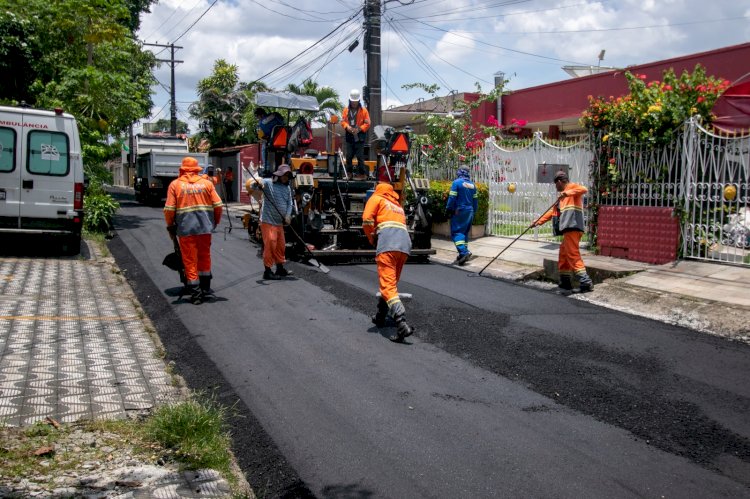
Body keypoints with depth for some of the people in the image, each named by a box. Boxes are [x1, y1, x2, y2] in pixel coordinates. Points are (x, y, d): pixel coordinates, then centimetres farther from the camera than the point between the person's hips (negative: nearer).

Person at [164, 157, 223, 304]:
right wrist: (215, 221, 15)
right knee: (204, 257, 18)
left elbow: (169, 209, -5)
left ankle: (196, 294, 8)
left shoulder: (175, 184, 1)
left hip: (185, 229, -2)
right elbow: (218, 205, 1)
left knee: (190, 261, 6)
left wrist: (170, 226, 9)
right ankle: (205, 289, 26)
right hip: (205, 227, 2)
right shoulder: (207, 183, 4)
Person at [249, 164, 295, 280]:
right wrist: (257, 183, -33)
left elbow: (289, 203, 12)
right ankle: (267, 271, 1)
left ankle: (280, 268, 31)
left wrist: (288, 215, -4)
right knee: (270, 245, -7)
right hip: (268, 221, -7)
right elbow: (252, 187, -10)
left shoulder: (287, 187, 10)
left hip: (280, 222, 7)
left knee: (281, 245, 16)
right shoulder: (268, 183, -8)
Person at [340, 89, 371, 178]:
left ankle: (362, 173, 1)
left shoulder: (364, 111, -1)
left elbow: (367, 123, -1)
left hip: (360, 137, -3)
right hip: (349, 136, 4)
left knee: (360, 156, -5)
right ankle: (349, 172, 16)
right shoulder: (346, 110, 9)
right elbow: (343, 121, 11)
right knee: (349, 156, 6)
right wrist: (347, 127, -9)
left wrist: (359, 129, -15)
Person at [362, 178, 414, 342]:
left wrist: (372, 240, 14)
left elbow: (367, 220, 2)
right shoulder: (399, 206, 36)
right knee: (391, 282, 21)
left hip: (387, 244, -6)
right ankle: (380, 317, 33)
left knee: (388, 286, -12)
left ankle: (402, 324, -27)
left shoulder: (376, 198, 18)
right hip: (405, 244, 6)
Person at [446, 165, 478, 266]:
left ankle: (463, 252, -24)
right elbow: (475, 200, 14)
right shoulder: (473, 185, 11)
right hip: (469, 212, 6)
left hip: (459, 212, -6)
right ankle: (464, 253, 13)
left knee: (456, 232, -7)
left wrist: (448, 210, -6)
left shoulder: (457, 183, -8)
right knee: (465, 232, 14)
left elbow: (452, 198, -12)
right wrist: (473, 212, 21)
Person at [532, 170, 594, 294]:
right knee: (563, 257, 10)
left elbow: (584, 189, -19)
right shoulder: (562, 198, 29)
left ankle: (586, 282, -16)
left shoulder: (572, 187, 3)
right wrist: (539, 222, 31)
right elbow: (552, 212, 33)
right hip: (568, 229, 10)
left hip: (573, 227, -10)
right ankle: (565, 284, 13)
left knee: (573, 255, -13)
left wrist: (567, 193, -26)